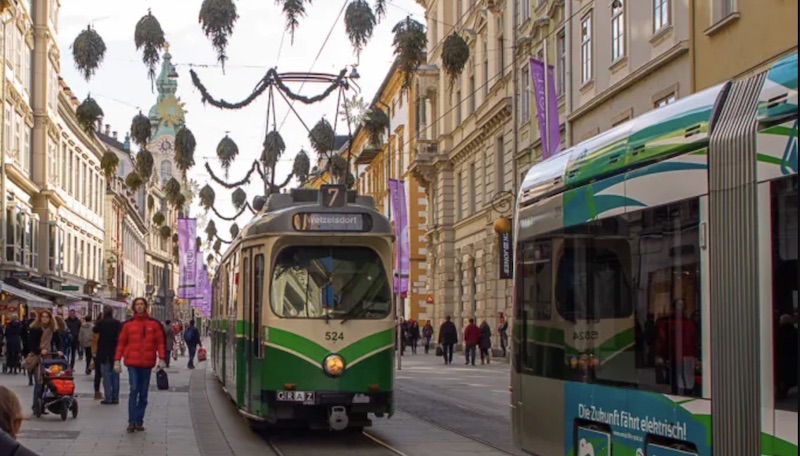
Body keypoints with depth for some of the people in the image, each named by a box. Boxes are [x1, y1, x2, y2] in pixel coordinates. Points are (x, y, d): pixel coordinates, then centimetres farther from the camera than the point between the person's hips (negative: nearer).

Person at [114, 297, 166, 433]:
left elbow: (160, 342, 6)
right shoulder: (128, 324, 4)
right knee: (134, 390, -12)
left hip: (147, 364, 2)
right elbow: (121, 343, 6)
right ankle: (132, 421, -11)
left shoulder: (154, 324, 6)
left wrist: (161, 359, -3)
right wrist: (117, 361, 1)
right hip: (132, 362, -2)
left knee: (143, 394, 7)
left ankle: (139, 421, 14)